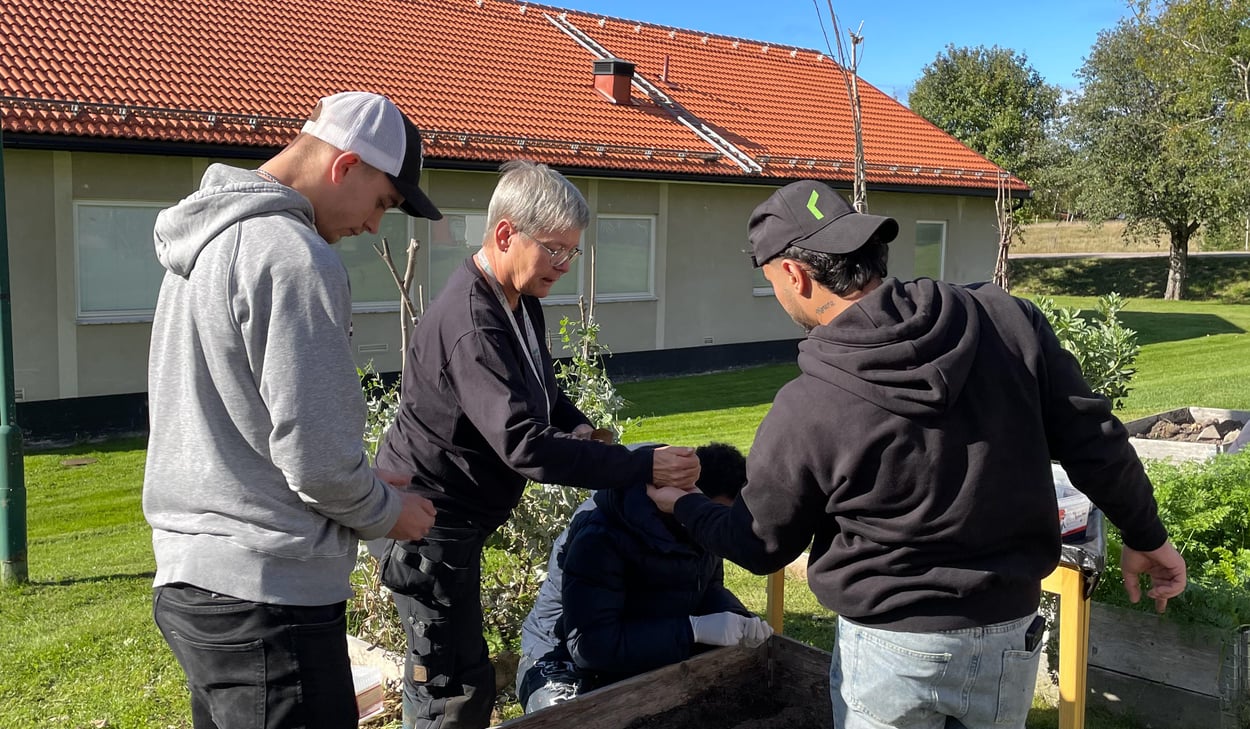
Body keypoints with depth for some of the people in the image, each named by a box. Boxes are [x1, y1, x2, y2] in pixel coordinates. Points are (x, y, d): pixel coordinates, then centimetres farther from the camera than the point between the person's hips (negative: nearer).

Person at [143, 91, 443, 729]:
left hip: (188, 577, 10)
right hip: (265, 594, -10)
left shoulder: (207, 238, 12)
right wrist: (387, 510, -2)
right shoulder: (295, 256, -18)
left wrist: (362, 481, 16)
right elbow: (314, 455, -21)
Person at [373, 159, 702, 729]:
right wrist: (643, 467, -34)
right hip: (430, 521, -10)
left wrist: (577, 426, -2)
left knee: (442, 676, 23)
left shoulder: (521, 302, 4)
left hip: (459, 516, 10)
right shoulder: (470, 324, -29)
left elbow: (540, 387, 20)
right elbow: (524, 445, -35)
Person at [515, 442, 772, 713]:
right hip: (573, 664, -6)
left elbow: (708, 588, 7)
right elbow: (589, 643, -36)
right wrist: (694, 629, -38)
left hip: (659, 657, 7)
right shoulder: (600, 537, -31)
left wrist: (738, 619, -17)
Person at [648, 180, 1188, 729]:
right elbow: (1095, 442, -4)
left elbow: (761, 547, -5)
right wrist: (1146, 536, 14)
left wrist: (683, 505, 15)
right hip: (1011, 638, 4)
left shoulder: (803, 412, -20)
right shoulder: (1008, 321, -12)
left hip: (890, 653, -3)